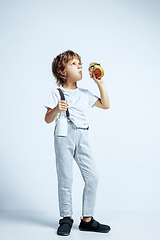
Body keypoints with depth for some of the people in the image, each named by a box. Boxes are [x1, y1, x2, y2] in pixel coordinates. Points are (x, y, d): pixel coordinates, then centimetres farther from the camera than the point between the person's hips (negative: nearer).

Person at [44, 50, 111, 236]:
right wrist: (56, 109, -20)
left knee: (92, 177, -2)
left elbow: (105, 105, 20)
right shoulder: (57, 94, 4)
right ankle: (66, 218, 16)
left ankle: (87, 219, 11)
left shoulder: (85, 94, 18)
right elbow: (48, 119, 1)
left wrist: (100, 84, 15)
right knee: (65, 178, -1)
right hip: (64, 136, -4)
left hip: (82, 137, 4)